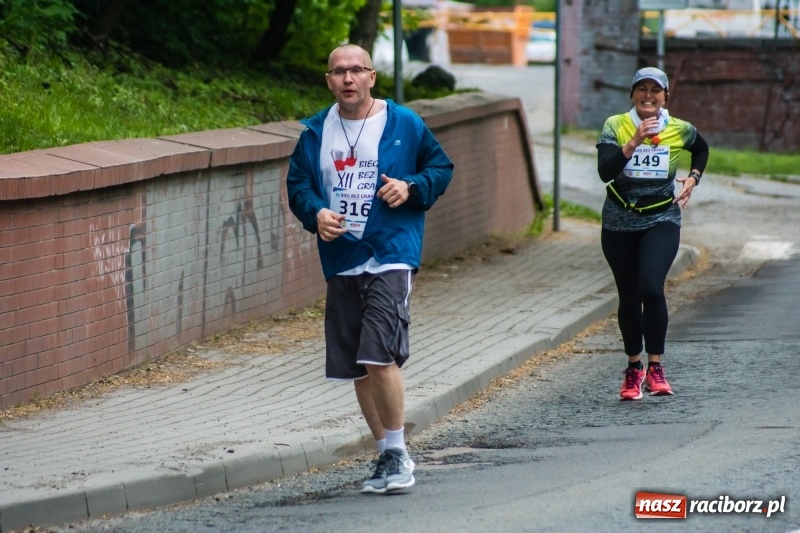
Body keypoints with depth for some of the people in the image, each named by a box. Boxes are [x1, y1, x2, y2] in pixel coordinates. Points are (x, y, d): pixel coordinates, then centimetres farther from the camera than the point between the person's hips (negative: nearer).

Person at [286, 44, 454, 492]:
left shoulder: (404, 124, -1)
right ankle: (388, 455, 23)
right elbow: (297, 183, 10)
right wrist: (316, 213, -10)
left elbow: (442, 167, 7)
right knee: (358, 368, 9)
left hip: (392, 257, -5)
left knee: (380, 356, -18)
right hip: (341, 263, 5)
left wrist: (411, 187, -12)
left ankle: (398, 451, -2)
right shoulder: (316, 132, 8)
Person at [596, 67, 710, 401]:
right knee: (629, 297, 10)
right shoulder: (616, 126, -6)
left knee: (651, 287, -22)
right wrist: (634, 141, -28)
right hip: (619, 223, 1)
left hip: (661, 221, -1)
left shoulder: (680, 131, -2)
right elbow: (605, 171, -20)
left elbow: (702, 149, 22)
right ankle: (633, 369, 27)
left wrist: (693, 178, 7)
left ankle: (655, 367, -12)